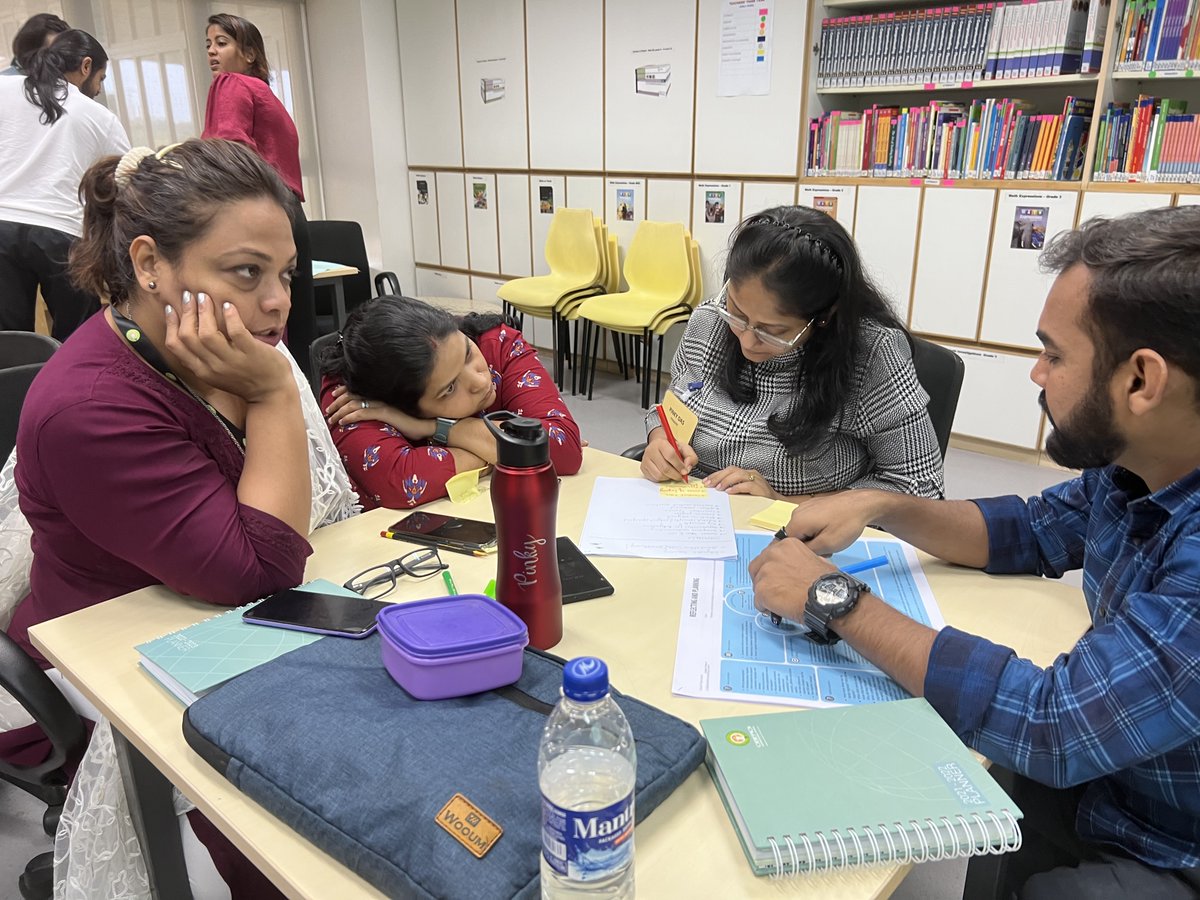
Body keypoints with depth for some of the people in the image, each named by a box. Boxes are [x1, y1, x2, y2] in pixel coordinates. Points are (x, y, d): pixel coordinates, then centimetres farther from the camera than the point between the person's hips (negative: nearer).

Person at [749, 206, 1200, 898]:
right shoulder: (1130, 470, -7)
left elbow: (1054, 727, -34)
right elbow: (1032, 531, 10)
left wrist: (835, 601, -26)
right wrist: (878, 506, -6)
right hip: (1097, 782, 6)